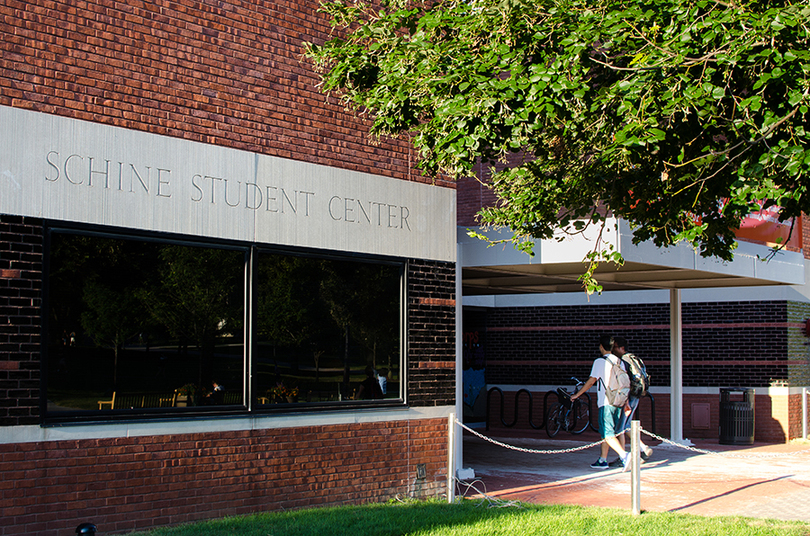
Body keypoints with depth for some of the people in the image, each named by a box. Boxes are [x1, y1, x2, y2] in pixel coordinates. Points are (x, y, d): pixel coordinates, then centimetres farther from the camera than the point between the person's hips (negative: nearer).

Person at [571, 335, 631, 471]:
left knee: (608, 433, -9)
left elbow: (591, 381, -8)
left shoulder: (600, 362, -7)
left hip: (606, 402, -7)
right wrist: (626, 402, 19)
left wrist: (577, 394, 1)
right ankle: (602, 460, 20)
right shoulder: (620, 362, 13)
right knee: (606, 432, 16)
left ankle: (624, 455, -25)